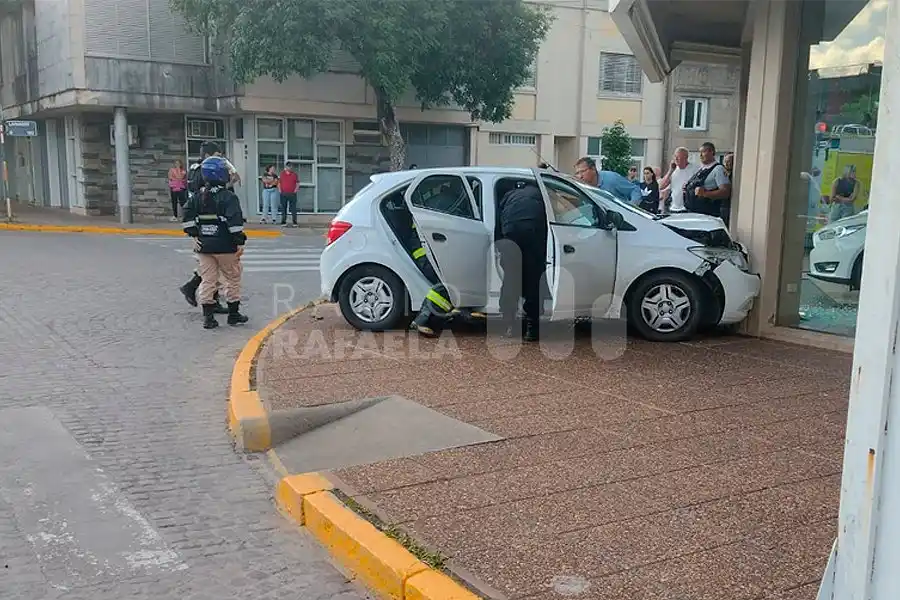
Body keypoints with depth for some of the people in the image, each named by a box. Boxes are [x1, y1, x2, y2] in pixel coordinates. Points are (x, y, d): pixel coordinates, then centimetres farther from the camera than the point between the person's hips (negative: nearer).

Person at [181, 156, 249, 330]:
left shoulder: (198, 197, 7)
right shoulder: (228, 197, -12)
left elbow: (188, 214, 3)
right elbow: (235, 220, -19)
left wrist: (193, 234, 7)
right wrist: (239, 242, -15)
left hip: (204, 246, 5)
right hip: (225, 246, -5)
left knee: (207, 280, 8)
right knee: (232, 279, 10)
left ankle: (208, 317, 6)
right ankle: (233, 314, 18)